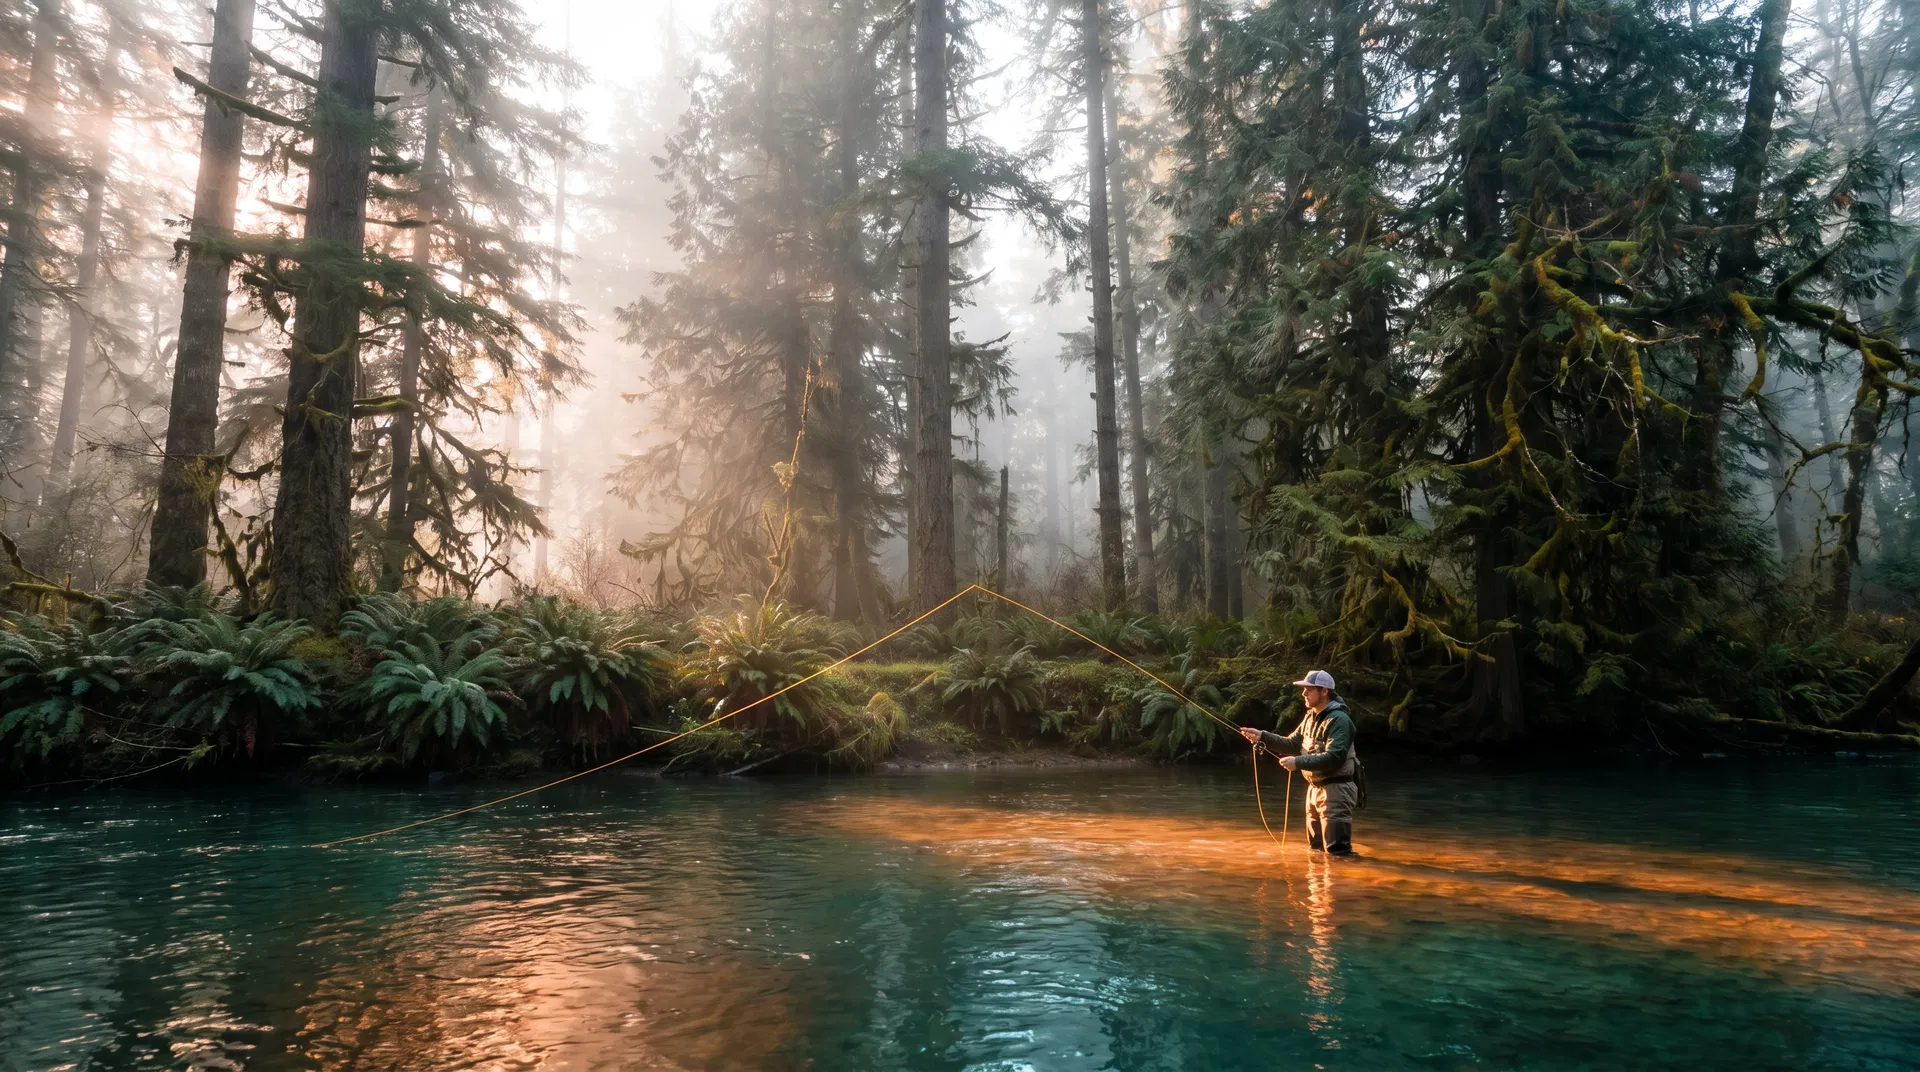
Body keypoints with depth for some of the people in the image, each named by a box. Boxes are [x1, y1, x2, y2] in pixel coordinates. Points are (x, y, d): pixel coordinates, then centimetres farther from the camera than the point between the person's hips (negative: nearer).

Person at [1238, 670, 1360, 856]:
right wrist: (1262, 737, -3)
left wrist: (1298, 762, -26)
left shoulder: (1339, 720, -18)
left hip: (1336, 790, -10)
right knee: (1316, 849, 19)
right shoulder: (1311, 717, 12)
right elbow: (1292, 744, 10)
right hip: (1315, 788, 10)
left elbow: (1334, 757, -28)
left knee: (1336, 851, -10)